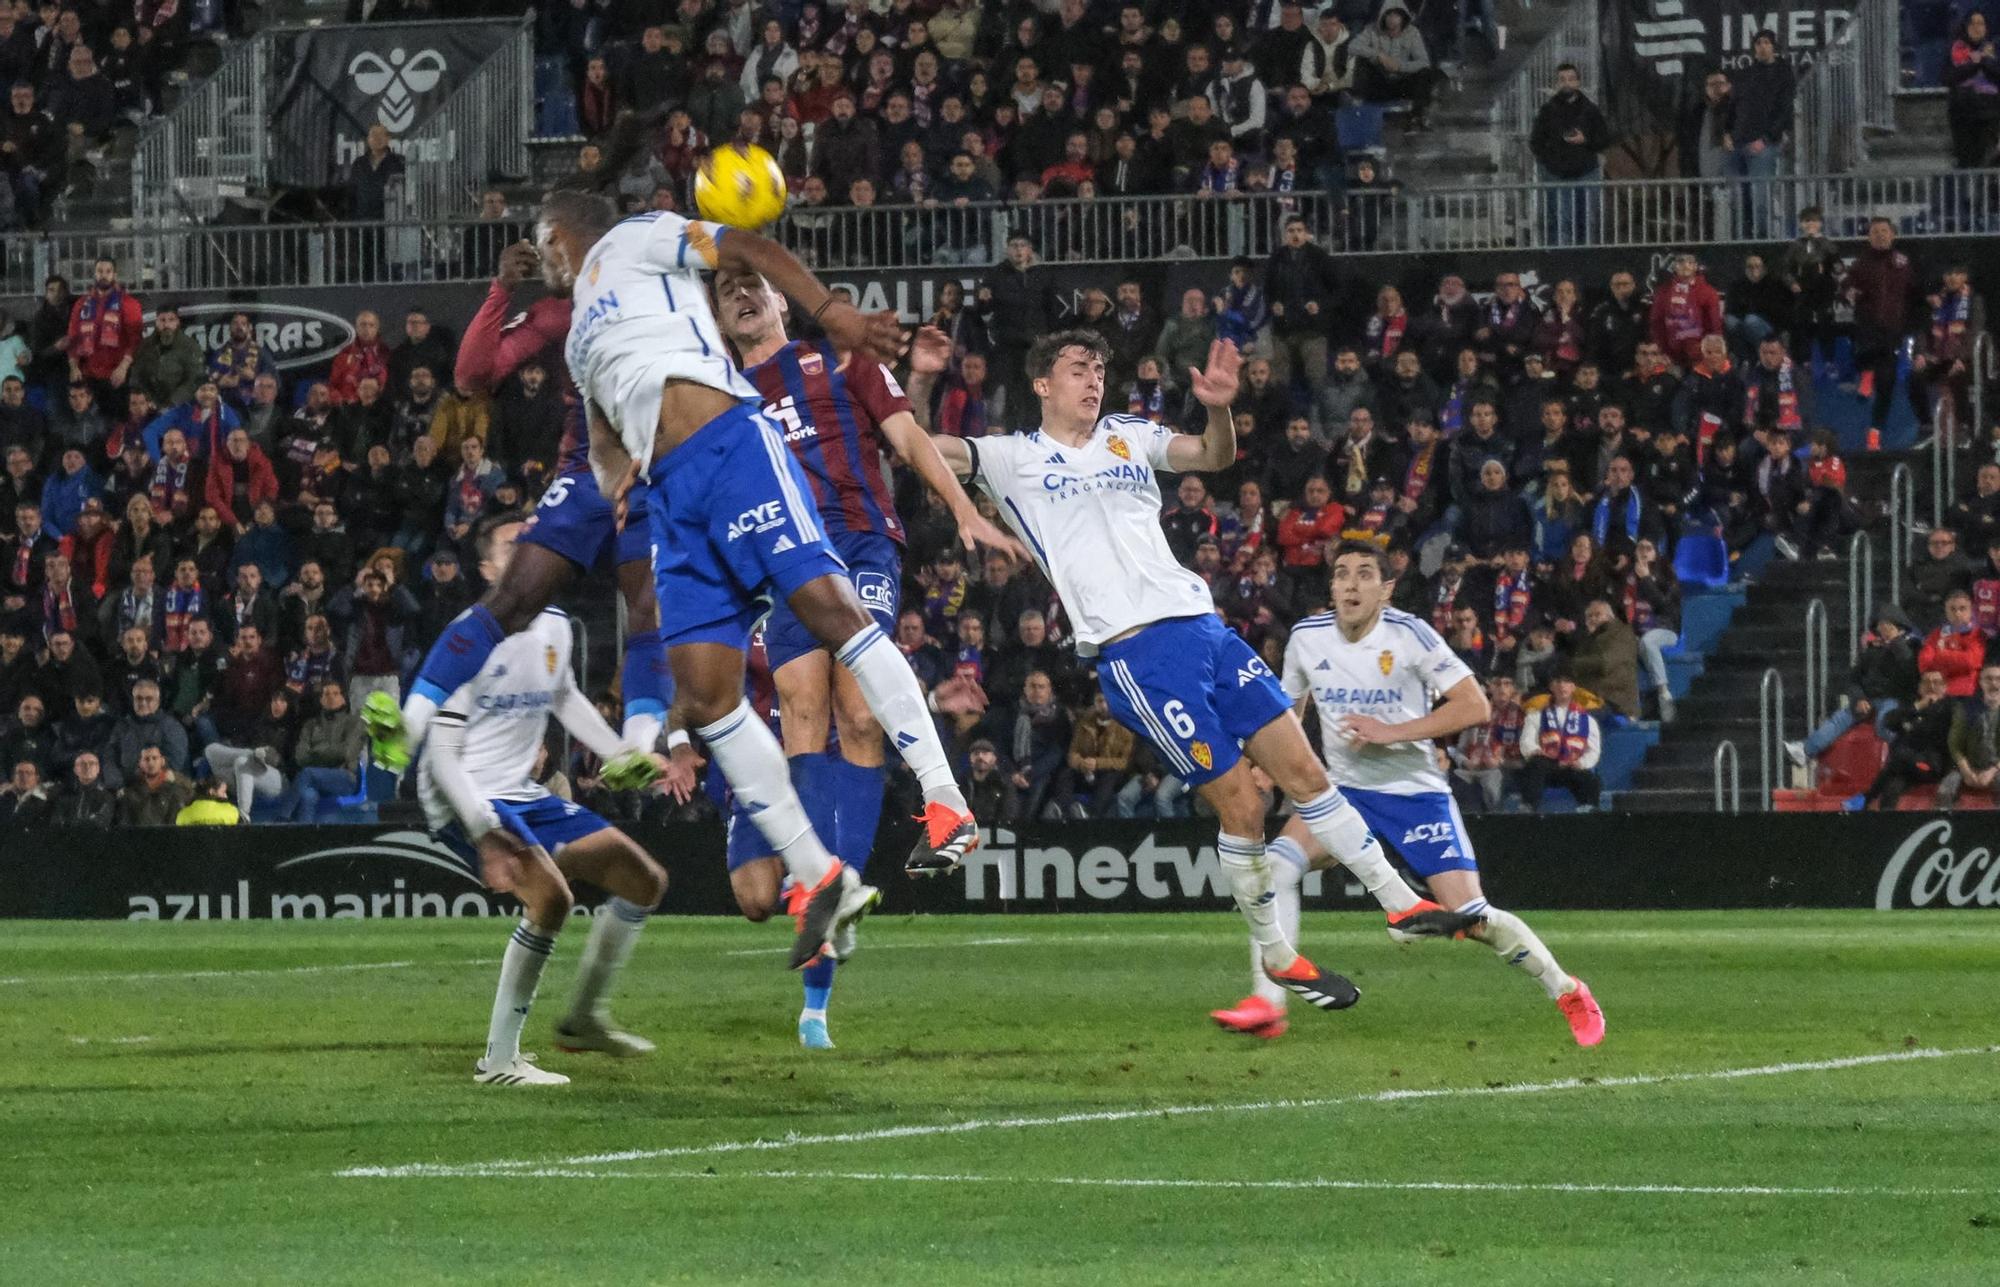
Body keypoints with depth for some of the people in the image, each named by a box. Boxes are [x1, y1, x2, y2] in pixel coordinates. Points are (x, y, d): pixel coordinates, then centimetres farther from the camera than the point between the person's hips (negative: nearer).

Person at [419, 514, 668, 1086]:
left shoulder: (554, 627, 5)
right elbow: (442, 751, -21)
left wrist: (623, 755, 27)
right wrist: (485, 833, -30)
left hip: (522, 795, 9)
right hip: (466, 802, -9)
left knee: (644, 880, 10)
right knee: (551, 894, -30)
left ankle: (584, 1018, 22)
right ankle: (498, 1059, -23)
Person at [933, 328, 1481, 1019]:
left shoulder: (1128, 435, 17)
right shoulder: (1014, 458, 6)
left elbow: (1214, 455, 9)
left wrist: (1219, 409, -12)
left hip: (1203, 626, 5)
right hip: (1135, 653, -5)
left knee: (1303, 769, 4)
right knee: (1240, 803, -6)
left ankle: (1400, 901, 12)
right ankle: (1275, 955, 10)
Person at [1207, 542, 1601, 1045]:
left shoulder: (1409, 635, -15)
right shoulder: (1308, 638, -2)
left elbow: (1475, 706, -16)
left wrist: (1390, 732, -22)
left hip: (1416, 791, -4)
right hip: (1346, 790, 4)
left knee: (1472, 917, -10)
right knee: (1278, 863, -22)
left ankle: (1566, 991, 13)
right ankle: (1266, 1004, -20)